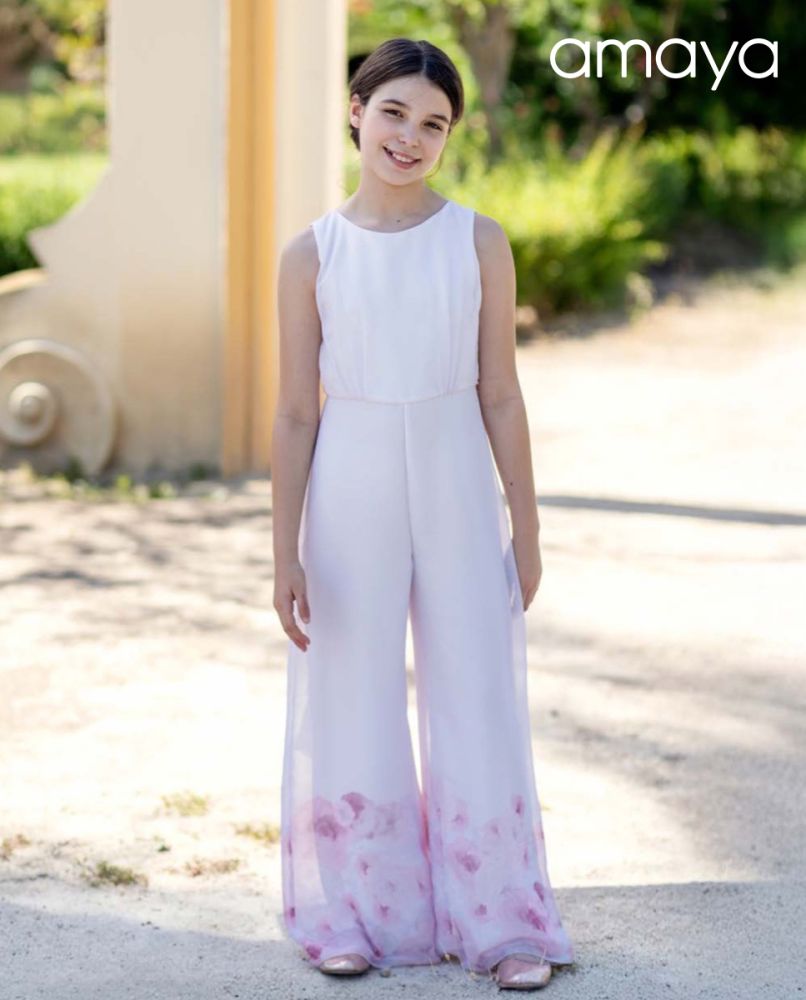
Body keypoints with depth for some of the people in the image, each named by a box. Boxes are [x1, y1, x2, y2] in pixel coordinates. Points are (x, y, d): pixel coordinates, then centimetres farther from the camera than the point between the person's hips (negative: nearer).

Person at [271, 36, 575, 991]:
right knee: (354, 705, 8)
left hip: (457, 491, 0)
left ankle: (499, 922, 16)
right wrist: (285, 552, -4)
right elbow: (295, 414, -1)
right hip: (350, 492, 0)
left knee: (479, 703, 5)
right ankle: (357, 913, 22)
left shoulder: (479, 242, -1)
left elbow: (501, 397, 1)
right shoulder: (311, 256, -2)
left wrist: (526, 530, 1)